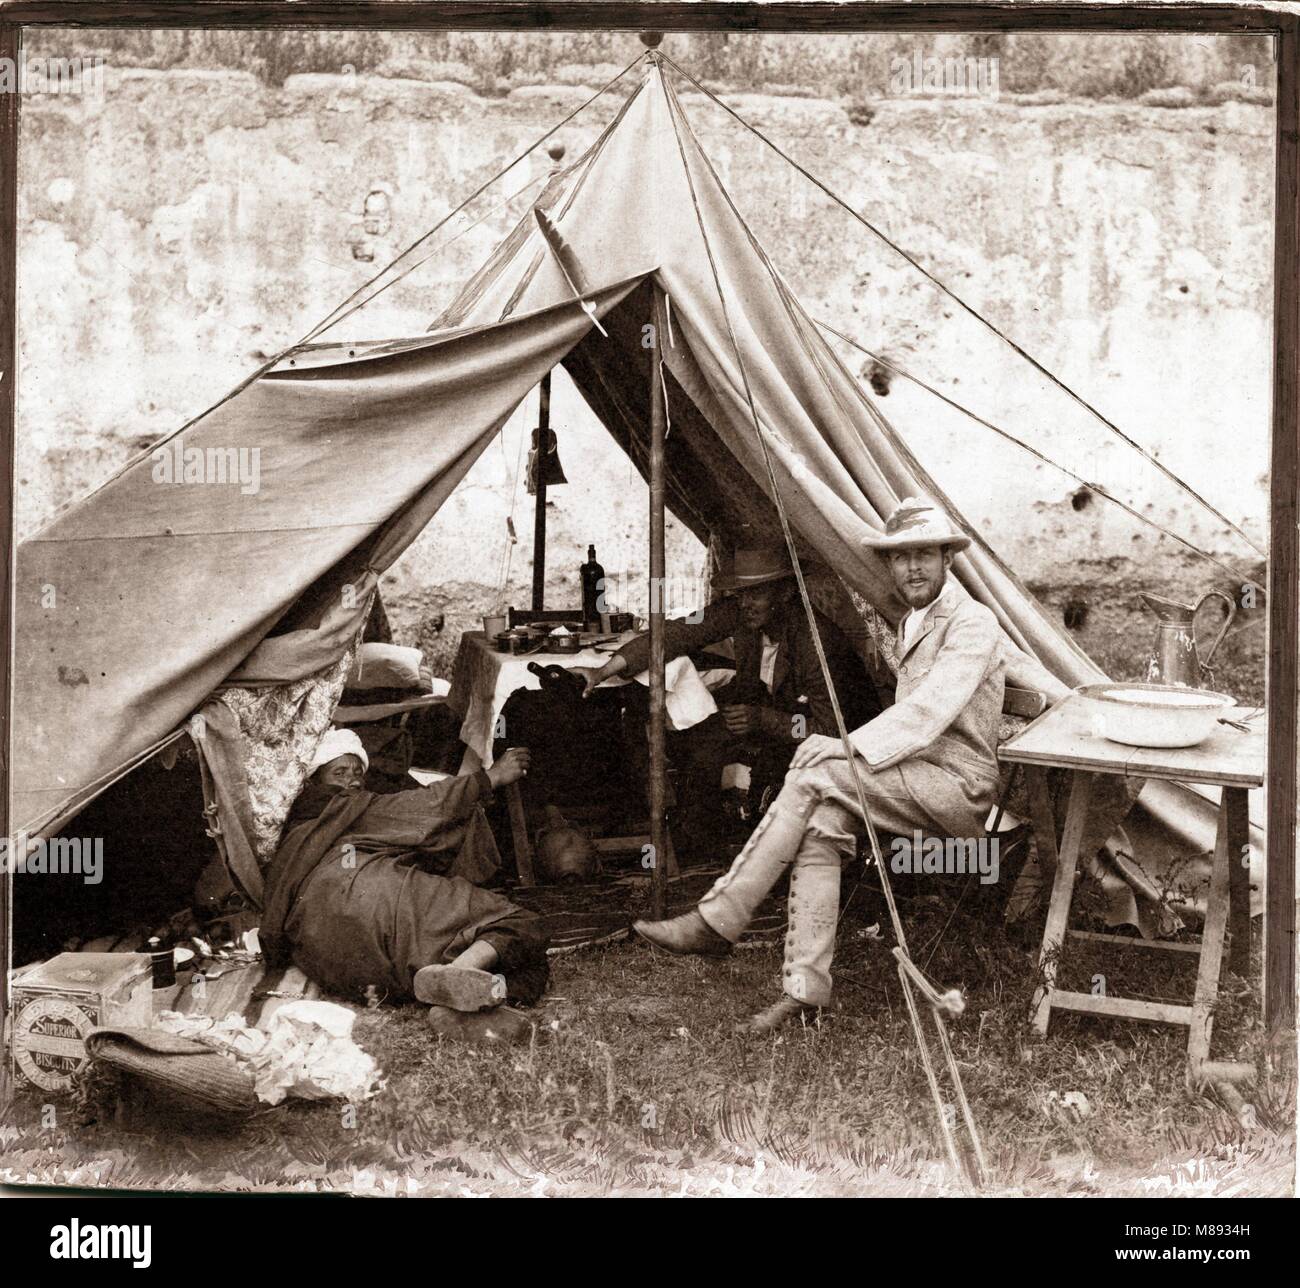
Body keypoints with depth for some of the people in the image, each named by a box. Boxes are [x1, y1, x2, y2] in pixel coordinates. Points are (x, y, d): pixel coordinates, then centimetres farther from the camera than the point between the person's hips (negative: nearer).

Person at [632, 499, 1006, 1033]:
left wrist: (842, 754, -25)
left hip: (960, 788, -8)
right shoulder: (912, 623, 20)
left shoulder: (972, 623, -10)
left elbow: (927, 711, -22)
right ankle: (805, 989, -22)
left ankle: (715, 921, -22)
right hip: (920, 779, 8)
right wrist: (842, 757, 7)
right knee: (822, 820, -21)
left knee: (814, 772, -24)